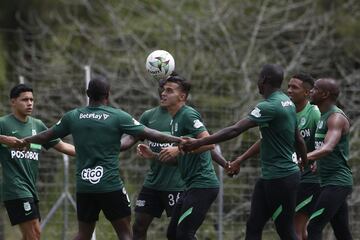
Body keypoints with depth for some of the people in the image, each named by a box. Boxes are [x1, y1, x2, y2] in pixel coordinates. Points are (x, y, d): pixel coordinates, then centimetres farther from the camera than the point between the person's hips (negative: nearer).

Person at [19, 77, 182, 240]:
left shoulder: (72, 117, 5)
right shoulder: (118, 117, -5)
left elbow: (47, 135, 17)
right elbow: (149, 134, -4)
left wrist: (25, 141, 34)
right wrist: (178, 140, 4)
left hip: (84, 186, 4)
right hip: (110, 186, -4)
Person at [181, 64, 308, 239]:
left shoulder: (270, 106, -20)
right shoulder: (288, 103, 10)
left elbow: (235, 130, -26)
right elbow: (299, 140, 19)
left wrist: (198, 143, -26)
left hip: (280, 179, -9)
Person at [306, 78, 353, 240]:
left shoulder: (336, 117, -14)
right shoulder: (324, 117, 17)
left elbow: (328, 148, -32)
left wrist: (303, 158, -46)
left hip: (336, 183, -10)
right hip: (330, 182, 10)